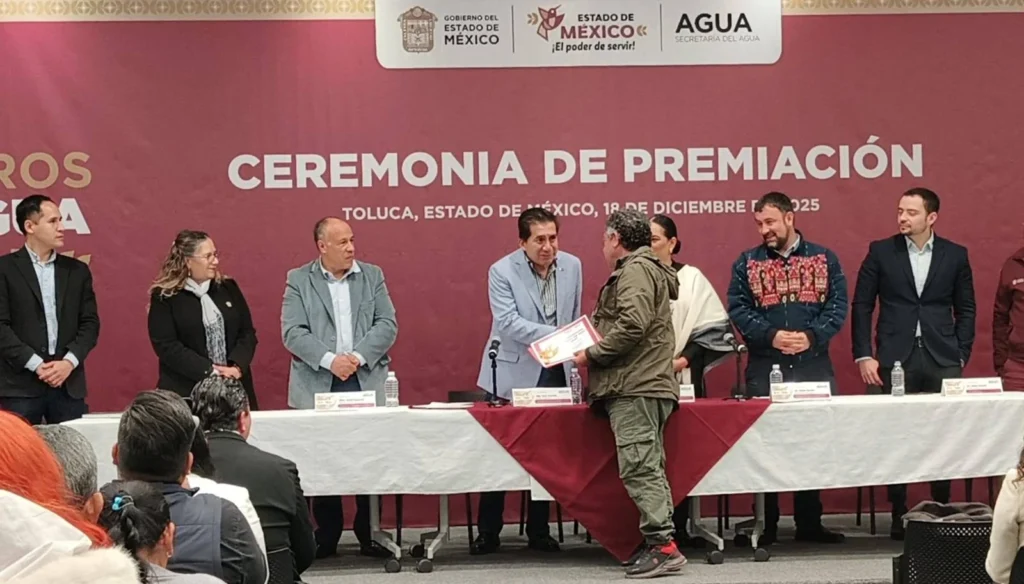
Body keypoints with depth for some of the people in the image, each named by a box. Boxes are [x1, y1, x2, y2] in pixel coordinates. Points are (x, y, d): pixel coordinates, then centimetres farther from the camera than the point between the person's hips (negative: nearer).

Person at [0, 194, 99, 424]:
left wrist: (69, 362, -7)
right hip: (21, 385, -3)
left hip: (69, 384, 3)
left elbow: (90, 322, 9)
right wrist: (36, 365, -13)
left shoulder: (77, 270, 13)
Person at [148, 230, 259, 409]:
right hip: (187, 393, -4)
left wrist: (236, 366, -11)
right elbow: (166, 346, -11)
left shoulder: (228, 288, 10)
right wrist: (210, 371, -18)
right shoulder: (164, 297, -3)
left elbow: (247, 332, 7)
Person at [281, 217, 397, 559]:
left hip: (365, 383, 1)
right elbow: (293, 332, -5)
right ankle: (326, 536, 14)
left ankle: (370, 536, 12)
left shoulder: (372, 275, 10)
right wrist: (329, 360, -18)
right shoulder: (299, 280, 4)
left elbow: (387, 325, 2)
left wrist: (358, 357, -12)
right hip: (317, 387, -1)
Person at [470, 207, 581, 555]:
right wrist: (553, 334, -29)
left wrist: (573, 353, 13)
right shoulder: (502, 271, -10)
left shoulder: (572, 266, 4)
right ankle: (488, 533, 10)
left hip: (556, 373, 4)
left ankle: (539, 532, 19)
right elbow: (508, 322, -20)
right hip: (513, 374, -4)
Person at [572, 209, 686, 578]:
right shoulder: (640, 268, 24)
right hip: (641, 385, 11)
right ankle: (659, 544, 13)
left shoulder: (635, 270, -8)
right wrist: (595, 352, 14)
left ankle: (662, 545, -16)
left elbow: (632, 325, -20)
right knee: (647, 468, 10)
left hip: (635, 389, -11)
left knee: (639, 467, -13)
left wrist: (591, 356, -12)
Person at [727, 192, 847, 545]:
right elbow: (738, 309, 0)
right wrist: (771, 335, -15)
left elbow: (838, 304, 2)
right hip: (765, 369, -1)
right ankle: (767, 526, 8)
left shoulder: (824, 259, 9)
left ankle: (809, 523, 14)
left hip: (815, 366, 1)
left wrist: (812, 336, -14)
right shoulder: (747, 263, 8)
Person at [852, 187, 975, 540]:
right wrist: (863, 356, -3)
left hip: (942, 360, 1)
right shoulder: (881, 252, 4)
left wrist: (961, 355, 2)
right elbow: (862, 306, 4)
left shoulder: (955, 255, 8)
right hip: (896, 360, -1)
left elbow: (965, 310, 10)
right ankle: (899, 517, 9)